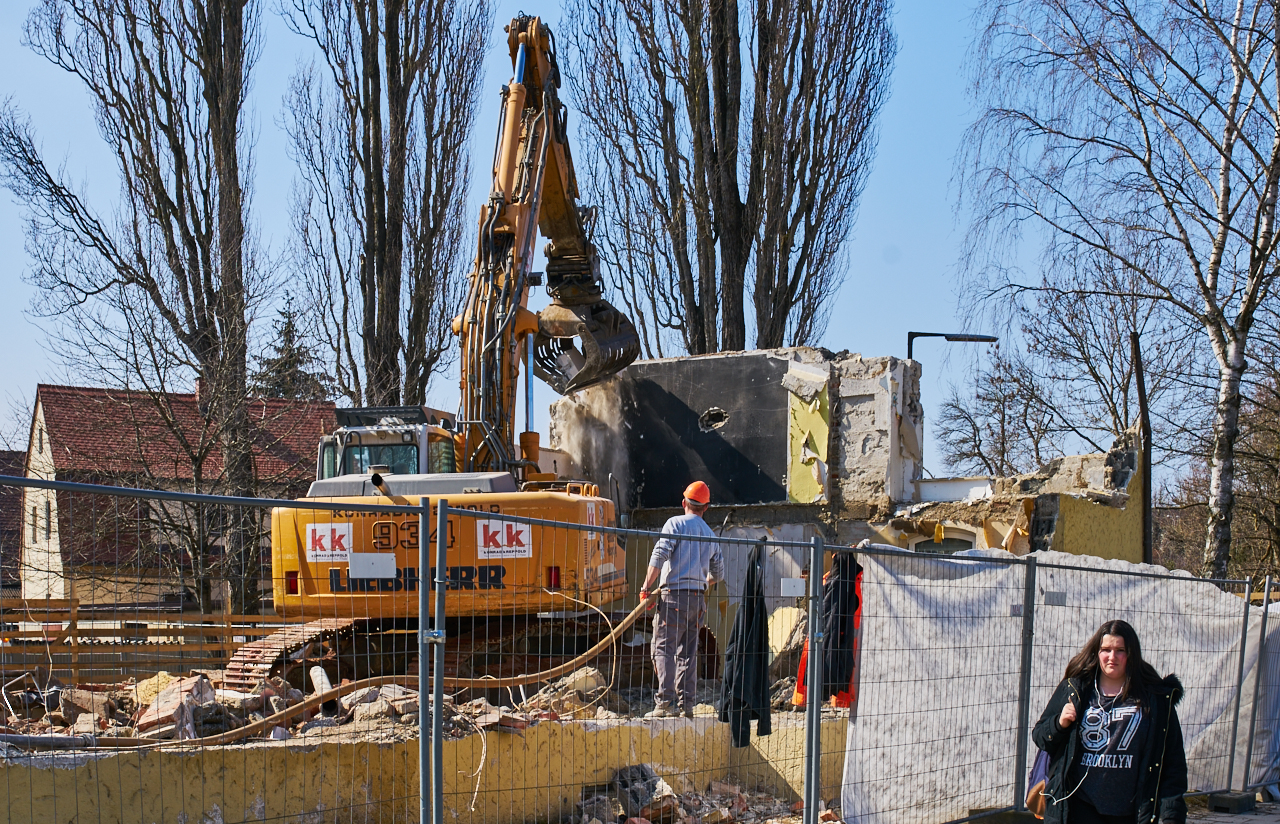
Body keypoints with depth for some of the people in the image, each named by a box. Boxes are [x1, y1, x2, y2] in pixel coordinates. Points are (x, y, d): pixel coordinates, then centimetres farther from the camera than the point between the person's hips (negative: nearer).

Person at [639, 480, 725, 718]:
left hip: (674, 595, -6)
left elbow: (659, 556, -13)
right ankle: (686, 702, 9)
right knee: (688, 652, 12)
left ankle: (666, 702, -15)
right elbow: (719, 573, 22)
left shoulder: (676, 523, -1)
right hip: (698, 598, 6)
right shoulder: (710, 535, 17)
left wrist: (646, 588, -13)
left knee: (664, 648, -6)